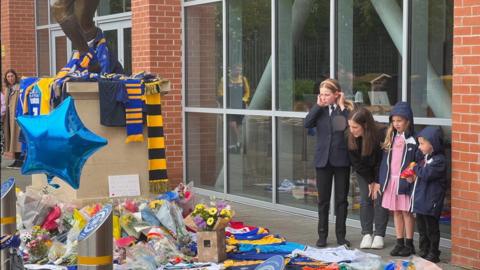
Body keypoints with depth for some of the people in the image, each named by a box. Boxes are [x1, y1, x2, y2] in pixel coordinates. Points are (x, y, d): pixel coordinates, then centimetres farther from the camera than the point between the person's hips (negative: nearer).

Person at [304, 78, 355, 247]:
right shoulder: (320, 109, 4)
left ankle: (341, 235, 17)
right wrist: (318, 105, -12)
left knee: (341, 199, 7)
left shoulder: (346, 109, -3)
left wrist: (342, 106, -14)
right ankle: (322, 235, 18)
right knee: (323, 199, 9)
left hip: (341, 159, -2)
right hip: (323, 159, 2)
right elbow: (307, 124, -11)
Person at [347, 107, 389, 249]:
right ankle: (367, 234, 7)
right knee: (365, 199, 0)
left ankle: (379, 235, 1)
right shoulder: (350, 138, -22)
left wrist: (377, 182, -14)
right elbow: (355, 162, -12)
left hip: (381, 173, -3)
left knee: (379, 199, -6)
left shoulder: (379, 136, -32)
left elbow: (381, 162, -20)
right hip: (363, 172, 3)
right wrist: (370, 181, -9)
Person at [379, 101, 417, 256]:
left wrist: (410, 179, -17)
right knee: (396, 212, 11)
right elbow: (385, 160, 12)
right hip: (391, 179, 6)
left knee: (406, 212, 0)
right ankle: (400, 243, 19)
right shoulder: (391, 138, 10)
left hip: (405, 180, -6)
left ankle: (409, 244, 10)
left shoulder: (413, 140, -8)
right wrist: (382, 180, 7)